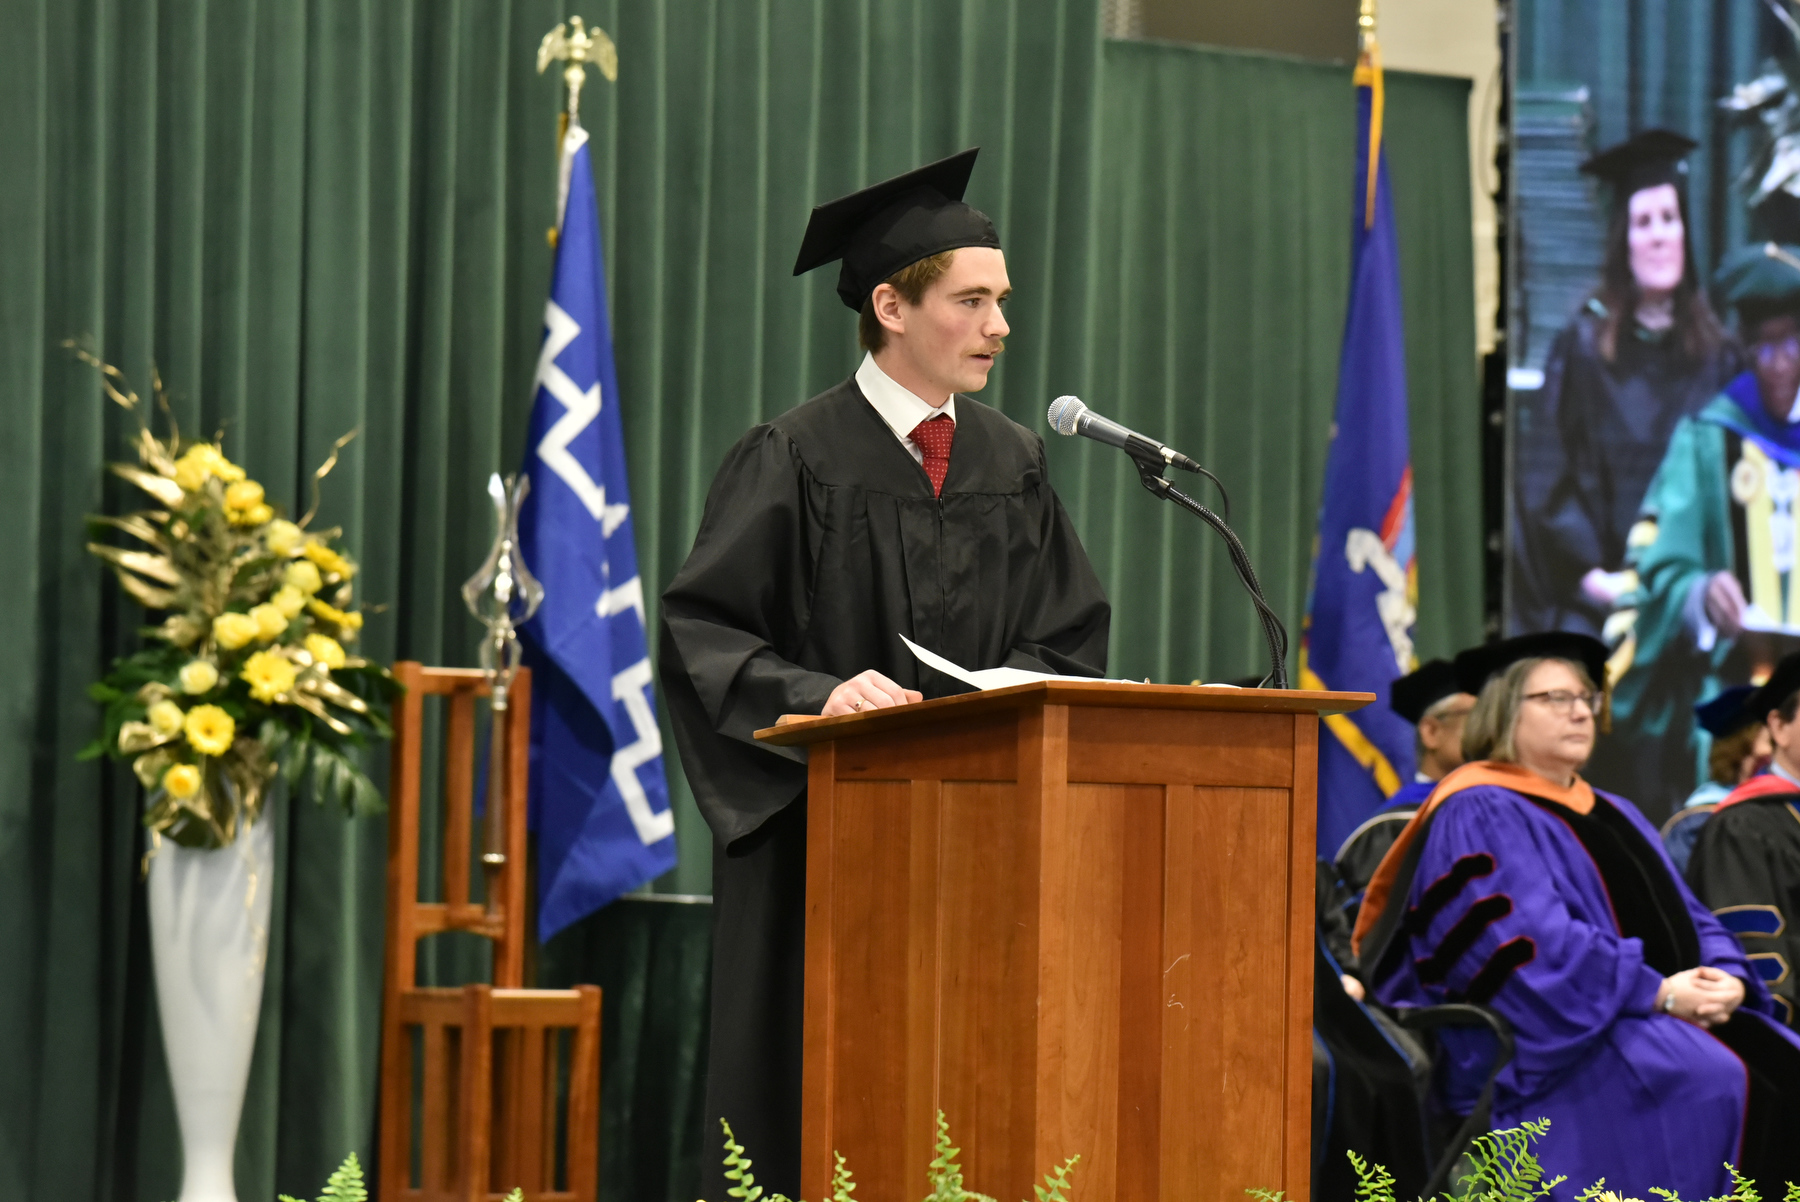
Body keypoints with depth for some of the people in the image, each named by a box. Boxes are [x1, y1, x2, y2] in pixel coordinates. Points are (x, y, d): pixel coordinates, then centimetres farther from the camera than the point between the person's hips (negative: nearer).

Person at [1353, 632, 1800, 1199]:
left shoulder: (1615, 816, 24)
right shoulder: (1478, 815, -3)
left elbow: (1687, 918, 18)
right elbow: (1530, 943, -15)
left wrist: (1725, 978, -5)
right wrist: (1657, 992, -19)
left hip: (1666, 1018, 8)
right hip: (1552, 1045, -8)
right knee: (1716, 1082, -31)